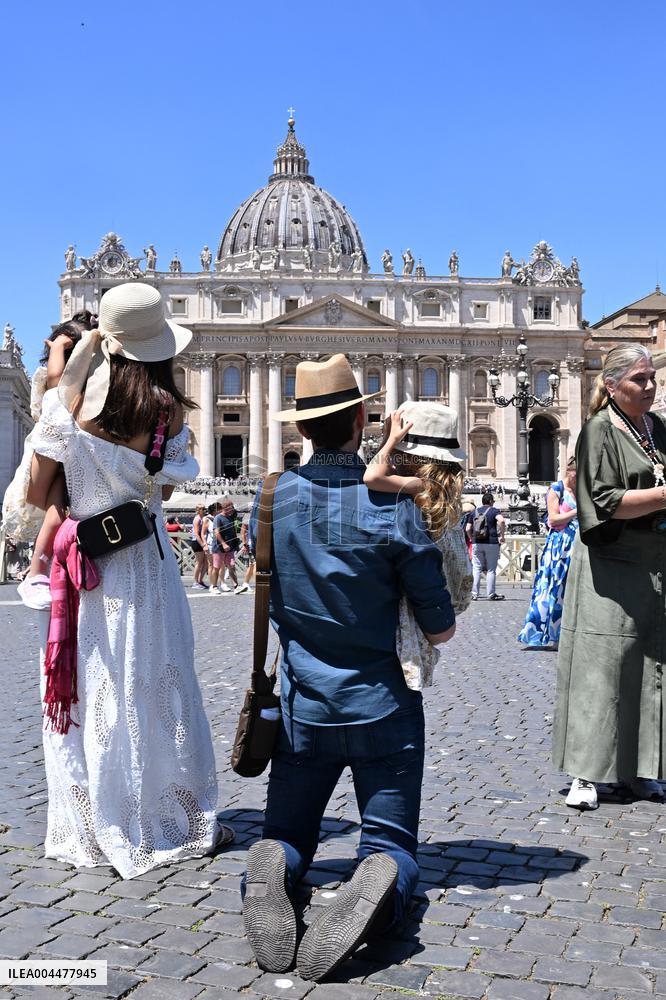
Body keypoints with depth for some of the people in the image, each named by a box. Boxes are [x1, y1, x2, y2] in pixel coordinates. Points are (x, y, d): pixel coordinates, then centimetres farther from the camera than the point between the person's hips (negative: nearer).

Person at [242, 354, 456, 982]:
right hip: (383, 708, -2)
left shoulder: (270, 500, -4)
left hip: (304, 708, 3)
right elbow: (441, 631, -9)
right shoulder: (393, 507, -15)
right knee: (393, 845, 10)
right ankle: (379, 883, -26)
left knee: (286, 834, 18)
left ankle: (272, 868, -17)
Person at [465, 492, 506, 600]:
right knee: (491, 570, 3)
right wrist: (501, 535, -13)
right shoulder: (494, 511, 0)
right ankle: (490, 594, 4)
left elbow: (467, 529, 6)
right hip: (492, 543, -3)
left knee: (476, 569, 6)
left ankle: (474, 594, 2)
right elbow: (501, 520, -21)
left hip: (476, 543, 3)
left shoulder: (475, 512, 12)